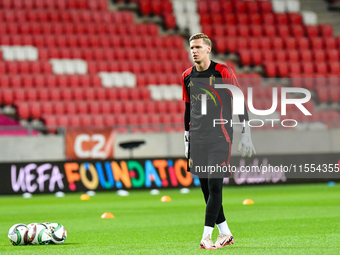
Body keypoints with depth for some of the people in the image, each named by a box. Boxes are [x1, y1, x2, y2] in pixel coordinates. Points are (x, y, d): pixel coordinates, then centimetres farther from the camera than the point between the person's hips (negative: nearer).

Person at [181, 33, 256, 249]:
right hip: (198, 139, 5)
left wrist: (246, 134, -9)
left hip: (220, 137, -5)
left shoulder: (222, 72, -5)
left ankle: (207, 236, -13)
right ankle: (225, 234, 15)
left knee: (215, 185, -12)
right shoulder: (187, 76, 11)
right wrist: (187, 139, 19)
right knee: (206, 188, 4)